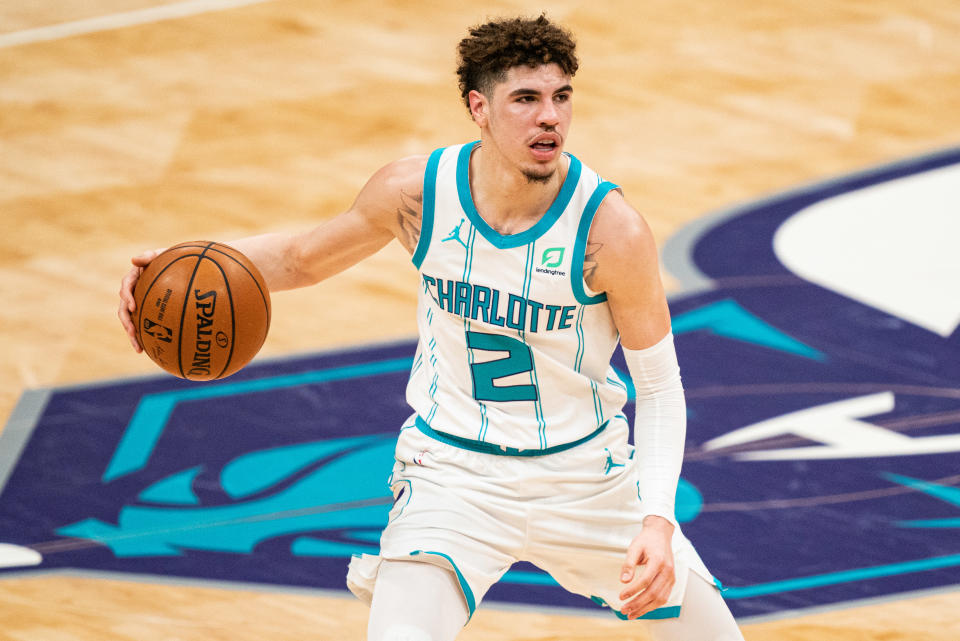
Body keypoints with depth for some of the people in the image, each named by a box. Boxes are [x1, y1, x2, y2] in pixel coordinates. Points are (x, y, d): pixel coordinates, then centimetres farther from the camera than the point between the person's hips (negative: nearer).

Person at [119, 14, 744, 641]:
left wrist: (658, 522, -27)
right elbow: (302, 258, 5)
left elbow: (659, 387, -13)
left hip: (585, 473, 1)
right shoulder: (417, 190, -14)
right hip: (455, 473, -1)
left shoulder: (611, 228, -22)